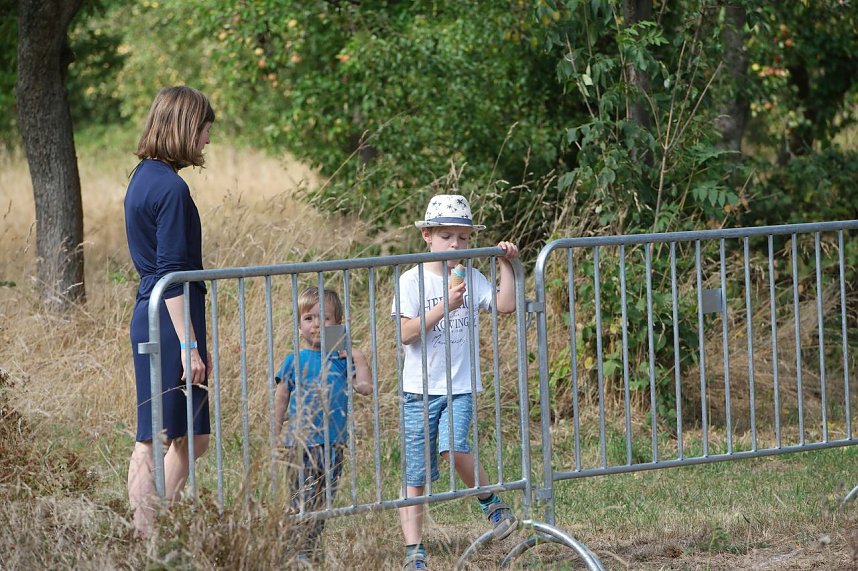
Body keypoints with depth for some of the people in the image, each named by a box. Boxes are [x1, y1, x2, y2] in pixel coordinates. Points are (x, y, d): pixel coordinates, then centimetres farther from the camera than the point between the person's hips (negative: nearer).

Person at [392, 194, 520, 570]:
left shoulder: (471, 279, 5)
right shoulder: (412, 281, -3)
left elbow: (506, 305, -7)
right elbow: (406, 333, -12)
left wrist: (506, 264, -10)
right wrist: (445, 306, -20)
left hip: (460, 387, 1)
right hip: (420, 389, 0)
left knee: (453, 448, -26)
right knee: (416, 477, 1)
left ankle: (491, 503, -2)